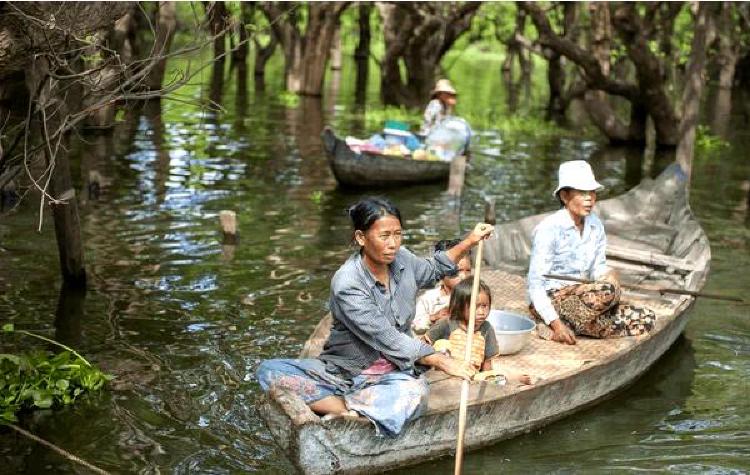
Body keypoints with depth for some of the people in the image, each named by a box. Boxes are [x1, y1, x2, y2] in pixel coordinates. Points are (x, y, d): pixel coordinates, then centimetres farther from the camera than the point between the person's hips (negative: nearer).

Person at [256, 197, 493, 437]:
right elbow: (388, 340, -20)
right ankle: (350, 412, -34)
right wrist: (442, 361, -21)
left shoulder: (402, 260, -1)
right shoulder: (346, 284, -20)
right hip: (343, 369, -3)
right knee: (269, 371, -28)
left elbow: (432, 270, 25)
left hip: (392, 372, 3)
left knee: (415, 391, -36)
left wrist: (470, 241, 13)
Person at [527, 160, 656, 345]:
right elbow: (535, 285, -17)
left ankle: (572, 327, -12)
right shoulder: (548, 229, -16)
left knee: (646, 319, -10)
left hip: (580, 299, 8)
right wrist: (556, 323, -27)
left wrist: (608, 274, -14)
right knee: (608, 291, -34)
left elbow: (599, 268, 12)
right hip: (550, 301, -8)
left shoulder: (595, 226, 5)